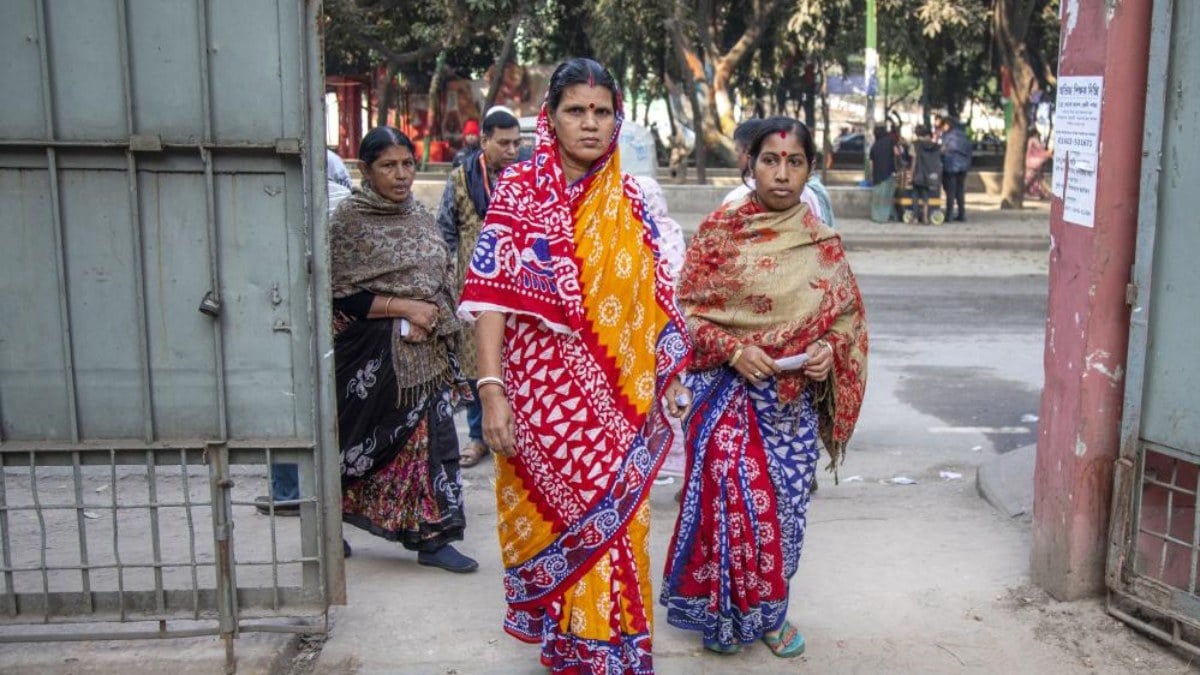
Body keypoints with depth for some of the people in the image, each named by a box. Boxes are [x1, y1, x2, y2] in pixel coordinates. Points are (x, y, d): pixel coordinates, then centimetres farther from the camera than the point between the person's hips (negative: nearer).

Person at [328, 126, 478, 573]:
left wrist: (426, 319, 0)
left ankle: (432, 538, 14)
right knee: (369, 442, 5)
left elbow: (445, 274, 17)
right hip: (375, 354, -5)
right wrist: (405, 308, -17)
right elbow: (341, 295, -12)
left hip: (425, 350, 6)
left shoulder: (419, 215, 11)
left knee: (433, 436, 3)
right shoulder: (349, 219, -7)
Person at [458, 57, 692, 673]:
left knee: (615, 523, 8)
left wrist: (670, 378, 9)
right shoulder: (520, 192, -4)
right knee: (557, 517, 7)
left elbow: (654, 298, 11)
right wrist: (491, 389, -18)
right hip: (544, 391, -3)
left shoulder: (630, 203, 7)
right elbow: (492, 294, -10)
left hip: (619, 398, 3)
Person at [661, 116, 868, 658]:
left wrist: (831, 348, -12)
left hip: (796, 400, 3)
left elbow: (848, 310, 8)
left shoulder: (821, 239, 3)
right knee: (731, 499, -7)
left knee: (784, 502, 11)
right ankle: (724, 611, 15)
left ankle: (769, 609, 31)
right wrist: (732, 350, -19)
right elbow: (685, 310, -5)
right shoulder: (718, 231, -6)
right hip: (729, 391, -3)